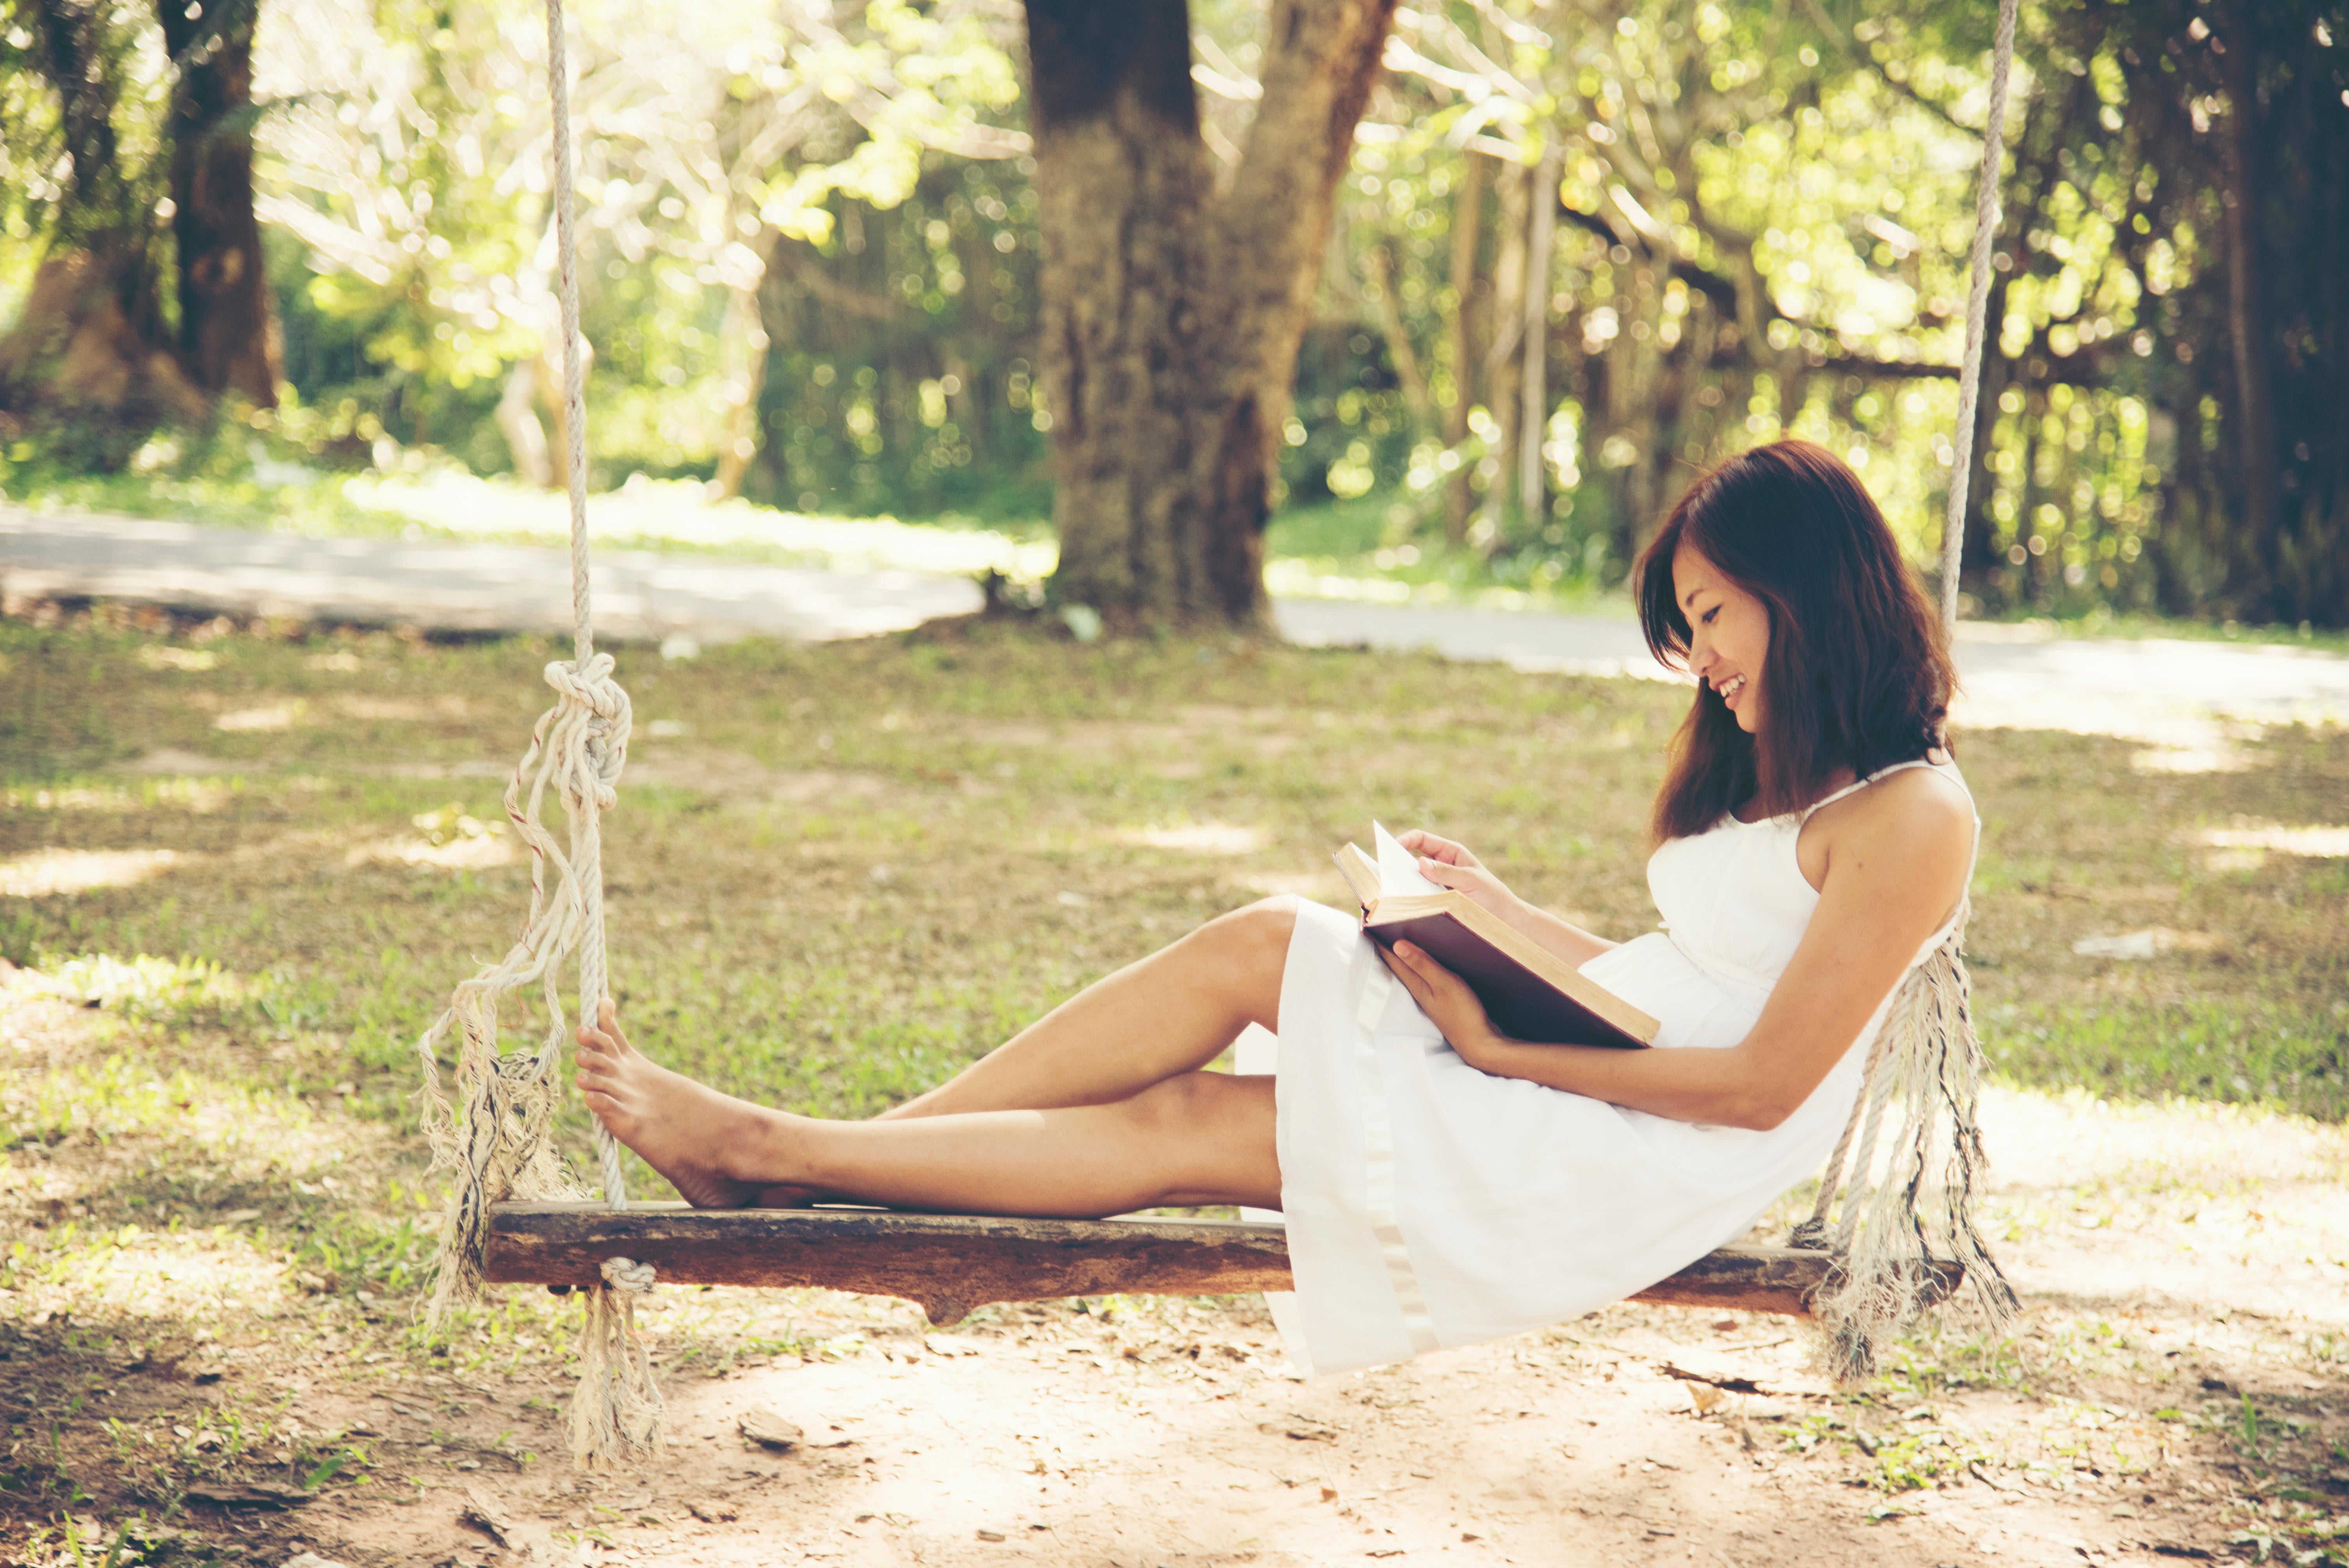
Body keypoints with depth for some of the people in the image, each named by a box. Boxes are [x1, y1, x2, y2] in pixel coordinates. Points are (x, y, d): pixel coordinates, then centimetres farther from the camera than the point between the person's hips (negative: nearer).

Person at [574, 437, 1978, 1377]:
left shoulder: (1912, 815, -14)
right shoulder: (1773, 770, 16)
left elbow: (1762, 1085, -18)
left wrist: (1506, 1051, -15)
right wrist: (1501, 911, 5)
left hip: (1662, 1160, -8)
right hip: (1592, 1066, 8)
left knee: (1178, 1129, -12)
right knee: (1263, 942, -11)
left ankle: (764, 1152, -5)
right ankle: (813, 1149, -9)